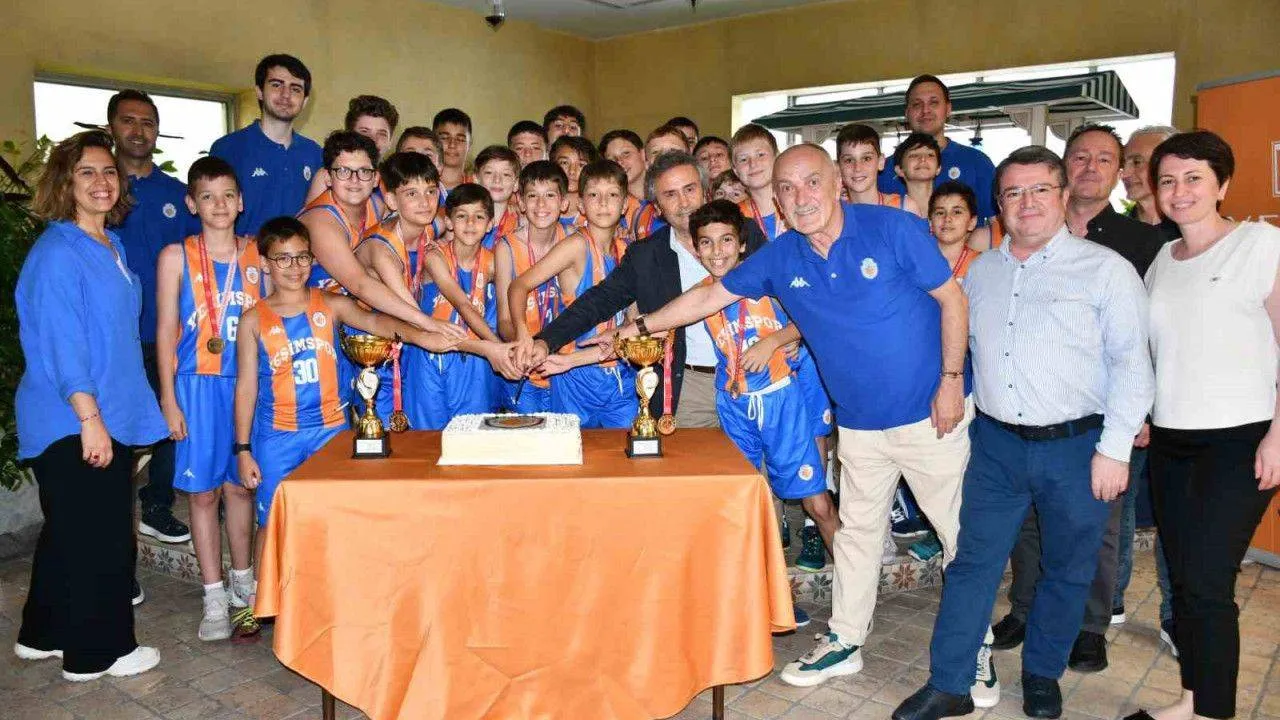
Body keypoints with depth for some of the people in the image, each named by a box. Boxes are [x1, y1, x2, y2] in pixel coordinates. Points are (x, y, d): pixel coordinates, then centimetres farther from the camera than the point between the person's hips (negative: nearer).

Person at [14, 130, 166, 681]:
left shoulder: (111, 245, 11)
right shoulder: (57, 253, -15)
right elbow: (60, 344, -20)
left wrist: (111, 413, 19)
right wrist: (90, 418, -22)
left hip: (108, 415, 9)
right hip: (71, 424, -9)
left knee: (68, 533, 20)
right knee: (100, 537, 1)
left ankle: (43, 635, 35)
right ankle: (96, 652, 17)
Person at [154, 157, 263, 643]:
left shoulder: (258, 255, 5)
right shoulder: (176, 257, 0)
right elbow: (166, 331, 1)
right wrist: (168, 398, -4)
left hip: (250, 383, 2)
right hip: (197, 384, -1)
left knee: (241, 486, 11)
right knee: (203, 491, 4)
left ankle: (242, 584, 27)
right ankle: (215, 598, 14)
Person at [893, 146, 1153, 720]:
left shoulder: (1105, 268, -5)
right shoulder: (980, 272, 9)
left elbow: (1132, 364, -8)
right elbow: (960, 344, 19)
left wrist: (1113, 448, -12)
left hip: (1077, 446, -3)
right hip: (997, 442, 3)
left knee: (1067, 570, 11)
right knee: (973, 562, 4)